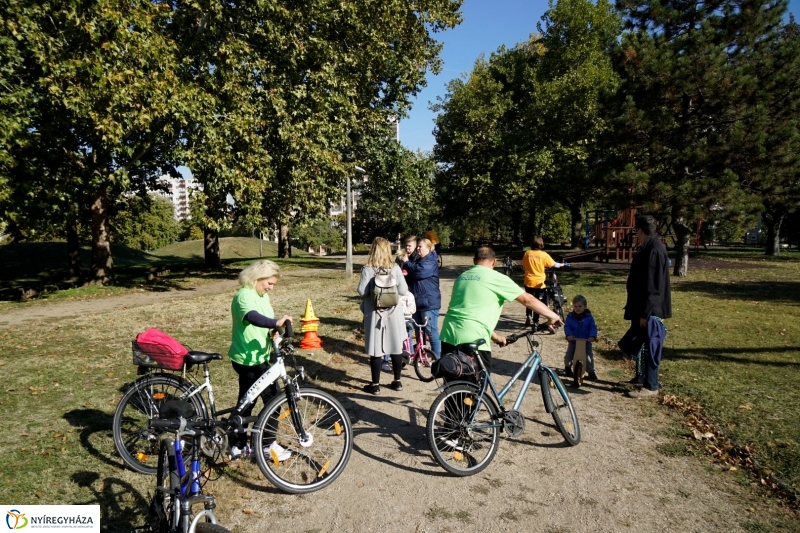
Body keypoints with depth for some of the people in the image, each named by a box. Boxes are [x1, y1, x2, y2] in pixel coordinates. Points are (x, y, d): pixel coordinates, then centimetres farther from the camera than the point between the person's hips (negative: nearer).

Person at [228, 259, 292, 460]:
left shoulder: (263, 296, 12)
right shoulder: (244, 296, -20)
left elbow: (267, 321, 13)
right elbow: (253, 317, -41)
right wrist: (276, 323, -54)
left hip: (257, 357, 10)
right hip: (248, 359, -10)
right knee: (273, 397, -2)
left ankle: (239, 446, 29)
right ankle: (268, 445, 12)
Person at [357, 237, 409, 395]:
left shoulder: (367, 269, -10)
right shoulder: (395, 268, -4)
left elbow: (362, 291, -14)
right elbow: (403, 290, -6)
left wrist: (372, 292, 6)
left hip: (374, 313, -2)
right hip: (393, 312, 2)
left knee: (376, 349, 4)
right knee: (396, 346, 13)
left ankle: (375, 385, 13)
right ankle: (397, 382, 24)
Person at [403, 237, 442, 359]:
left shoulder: (431, 262, -11)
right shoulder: (418, 261, 19)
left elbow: (419, 271, -26)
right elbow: (412, 278, 24)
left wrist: (406, 263, -10)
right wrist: (407, 273, 0)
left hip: (429, 302, -9)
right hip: (417, 301, 9)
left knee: (431, 331, -6)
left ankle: (437, 358, 2)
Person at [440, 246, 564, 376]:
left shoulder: (462, 277, 19)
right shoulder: (496, 278, -1)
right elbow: (527, 299, 0)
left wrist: (494, 336, 32)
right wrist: (552, 315, 15)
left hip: (448, 336, 7)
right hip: (473, 340, -7)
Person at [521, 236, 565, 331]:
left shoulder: (527, 253, -2)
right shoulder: (544, 254, -9)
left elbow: (523, 267, 6)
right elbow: (554, 265, -2)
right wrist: (561, 265, 19)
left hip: (528, 281, 3)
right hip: (539, 282, -2)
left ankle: (528, 318, 25)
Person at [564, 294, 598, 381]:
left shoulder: (589, 317, -7)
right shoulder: (570, 316, -5)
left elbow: (593, 327, -9)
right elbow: (567, 326, -9)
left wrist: (593, 336, -26)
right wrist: (568, 334, -26)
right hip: (573, 340, 1)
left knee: (589, 357, -3)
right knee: (568, 356, -1)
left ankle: (591, 371, 18)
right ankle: (567, 366, 31)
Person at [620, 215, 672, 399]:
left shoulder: (655, 251, -20)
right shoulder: (648, 248, 10)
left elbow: (652, 285, -23)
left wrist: (645, 313, -22)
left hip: (649, 309, -10)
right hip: (642, 307, 10)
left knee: (649, 346, -2)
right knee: (639, 344, 19)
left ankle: (651, 387, 8)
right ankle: (641, 377, 33)